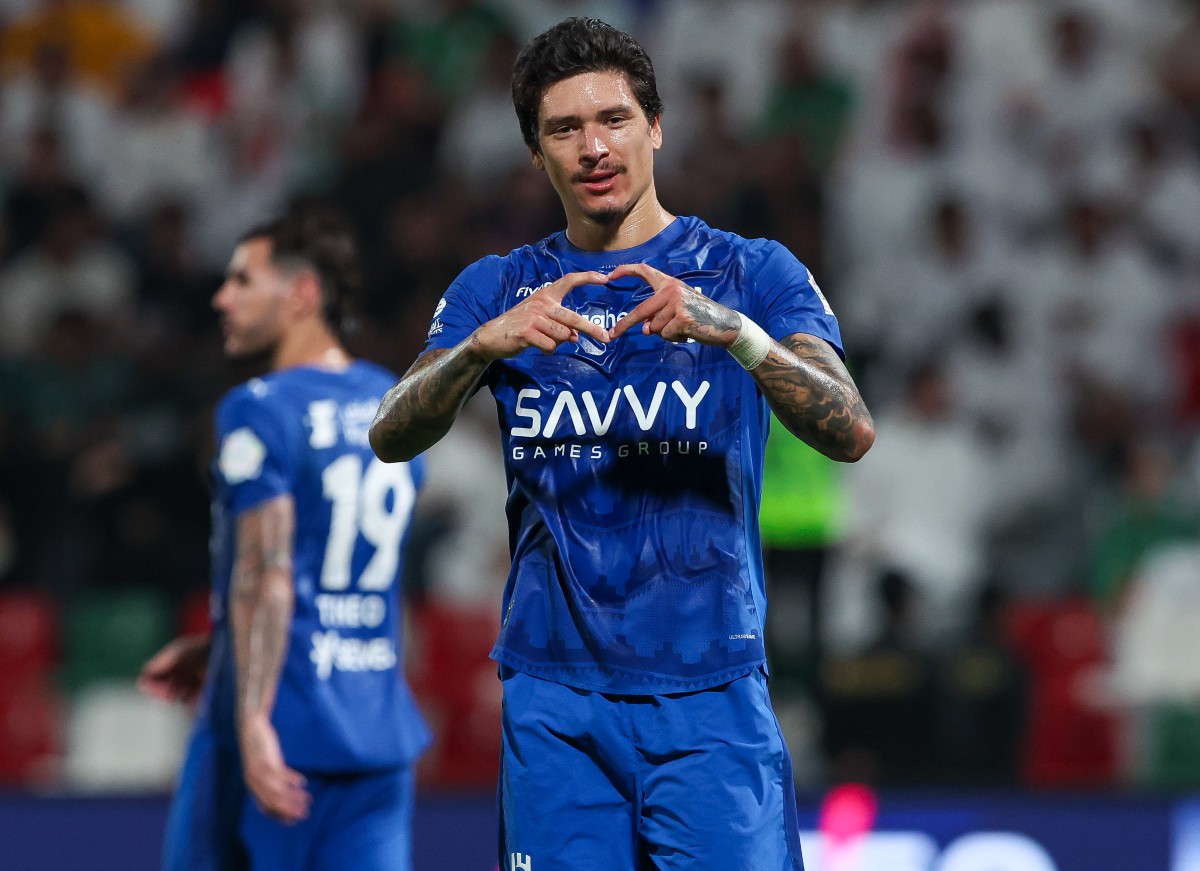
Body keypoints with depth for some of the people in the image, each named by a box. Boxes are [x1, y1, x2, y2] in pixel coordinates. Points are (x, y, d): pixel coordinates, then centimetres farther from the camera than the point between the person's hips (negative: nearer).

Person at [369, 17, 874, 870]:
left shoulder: (749, 273, 4)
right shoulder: (497, 291, 11)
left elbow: (851, 433, -10)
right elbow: (391, 438, -2)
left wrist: (730, 329, -26)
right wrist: (483, 344, -21)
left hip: (709, 697, -2)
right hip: (555, 695, 2)